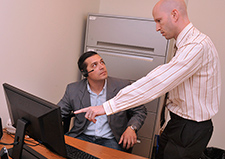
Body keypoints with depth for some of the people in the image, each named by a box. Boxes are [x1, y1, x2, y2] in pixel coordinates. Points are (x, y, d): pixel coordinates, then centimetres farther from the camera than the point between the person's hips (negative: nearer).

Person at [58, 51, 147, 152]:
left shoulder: (122, 87, -4)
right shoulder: (73, 90, 2)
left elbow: (140, 111, 6)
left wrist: (131, 128, -13)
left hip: (111, 139, -1)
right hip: (82, 137, 2)